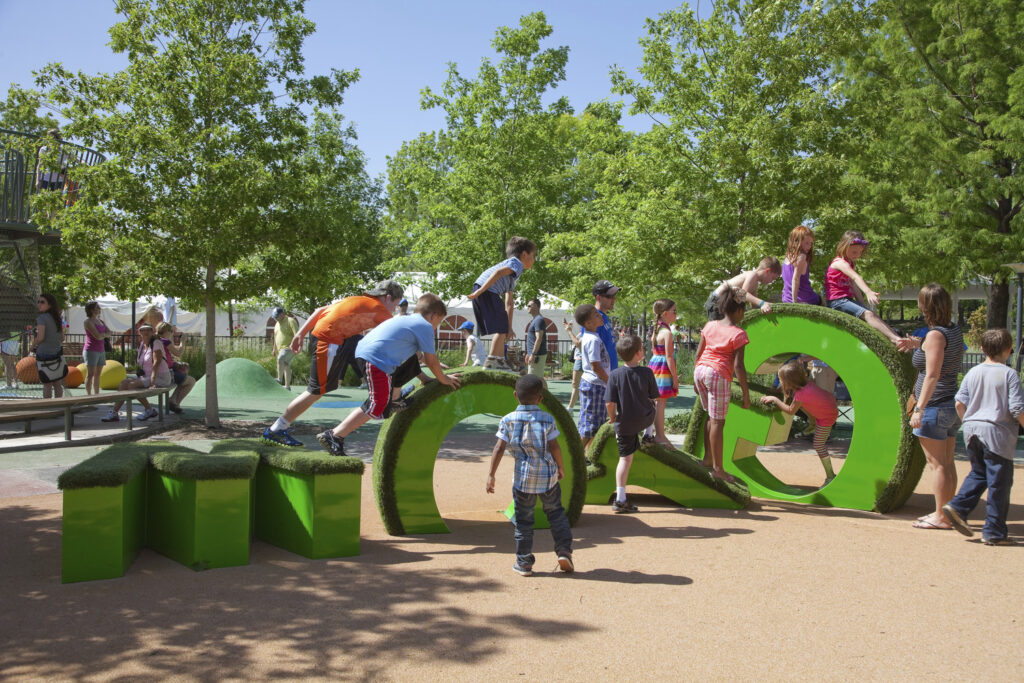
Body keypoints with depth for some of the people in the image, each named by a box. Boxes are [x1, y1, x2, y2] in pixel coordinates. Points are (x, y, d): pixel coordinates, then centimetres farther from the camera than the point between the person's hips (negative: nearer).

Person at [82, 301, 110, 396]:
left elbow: (109, 332, 8)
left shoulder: (100, 320, 16)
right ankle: (88, 395, -11)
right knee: (90, 374, -10)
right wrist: (105, 335, 1)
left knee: (97, 374, 8)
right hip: (91, 350, -7)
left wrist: (102, 334, -9)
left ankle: (96, 395, 11)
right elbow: (98, 336, -17)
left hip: (101, 350, 7)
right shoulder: (88, 321, -8)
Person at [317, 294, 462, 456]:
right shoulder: (425, 327, 3)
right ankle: (334, 436, -10)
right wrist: (443, 379, 21)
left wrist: (425, 379, 37)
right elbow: (431, 360, 5)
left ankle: (394, 400, 29)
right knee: (377, 408, -8)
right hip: (377, 360, -10)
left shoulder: (404, 320, 30)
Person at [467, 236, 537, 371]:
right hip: (487, 291, -10)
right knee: (500, 328, -7)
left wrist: (509, 328, 31)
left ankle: (501, 361, 18)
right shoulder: (517, 263, 3)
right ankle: (491, 361, -9)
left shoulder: (513, 277, 33)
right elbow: (498, 272, -16)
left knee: (502, 328, 15)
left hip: (481, 293, 10)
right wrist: (481, 291, -25)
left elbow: (509, 303, 33)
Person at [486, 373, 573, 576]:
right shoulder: (547, 419, -4)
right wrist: (560, 468, 14)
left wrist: (491, 475, -2)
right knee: (556, 513, 18)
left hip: (523, 478, 0)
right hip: (548, 475, 1)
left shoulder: (508, 420, -4)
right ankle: (564, 551, 11)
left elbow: (499, 448, -7)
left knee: (523, 520, 8)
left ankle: (524, 563, 13)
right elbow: (555, 447, -3)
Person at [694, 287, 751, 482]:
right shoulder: (738, 334, -8)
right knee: (717, 422, -1)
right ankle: (717, 468, 6)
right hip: (719, 374, -7)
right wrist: (746, 393, -7)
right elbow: (738, 365, -12)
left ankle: (707, 458, 28)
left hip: (700, 371, 7)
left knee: (712, 418, 22)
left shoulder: (709, 325, 9)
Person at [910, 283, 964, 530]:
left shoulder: (935, 335, -17)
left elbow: (932, 376, -22)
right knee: (947, 463, 13)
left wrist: (919, 408, -24)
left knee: (937, 463, -4)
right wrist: (915, 344, 32)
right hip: (952, 405, 9)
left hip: (935, 405, -9)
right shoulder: (954, 330, 9)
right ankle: (947, 512, 20)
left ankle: (940, 516, 1)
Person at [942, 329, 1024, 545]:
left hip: (972, 430, 5)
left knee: (978, 473, 22)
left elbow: (959, 403, 5)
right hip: (997, 432, -5)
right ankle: (994, 532, 7)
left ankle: (957, 507, 5)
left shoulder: (972, 373, 7)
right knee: (999, 483, 3)